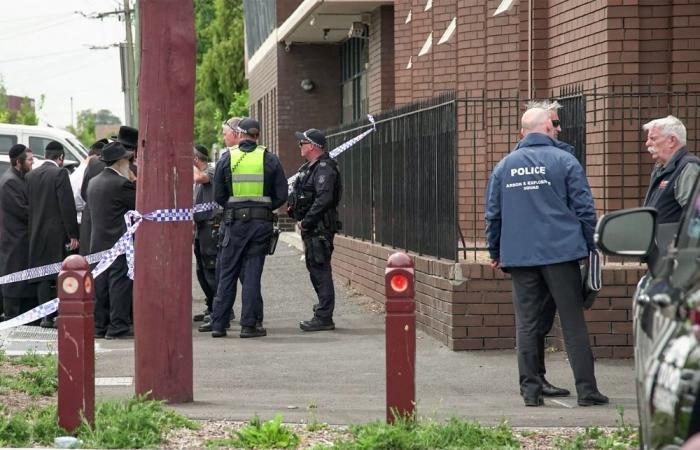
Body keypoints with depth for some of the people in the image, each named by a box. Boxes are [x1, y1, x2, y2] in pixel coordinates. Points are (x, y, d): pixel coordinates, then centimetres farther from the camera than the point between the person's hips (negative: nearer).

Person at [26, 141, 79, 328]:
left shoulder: (30, 176, 9)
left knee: (42, 277, 8)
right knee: (57, 275, -2)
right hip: (57, 233, -6)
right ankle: (53, 315, -5)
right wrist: (73, 234, -10)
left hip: (36, 234, 6)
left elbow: (29, 205, 11)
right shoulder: (60, 173, -10)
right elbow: (67, 205, -13)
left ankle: (45, 316, 8)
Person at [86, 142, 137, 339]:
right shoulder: (122, 184, -14)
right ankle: (118, 326, -4)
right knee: (120, 283, -4)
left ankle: (99, 325, 12)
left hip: (98, 242, 8)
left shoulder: (94, 183, 11)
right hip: (118, 243, -8)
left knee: (100, 283, 10)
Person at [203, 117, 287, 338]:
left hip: (234, 221, 0)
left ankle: (218, 323, 8)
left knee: (227, 273, 7)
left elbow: (218, 195, 0)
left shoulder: (227, 159, -1)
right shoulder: (270, 160, 0)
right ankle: (249, 324, 1)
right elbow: (281, 195, -1)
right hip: (261, 222, 0)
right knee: (253, 272, 3)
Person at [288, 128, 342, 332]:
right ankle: (323, 310, 21)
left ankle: (324, 318, -9)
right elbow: (301, 196, 26)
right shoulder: (309, 168, 19)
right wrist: (301, 219, 10)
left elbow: (324, 199, -25)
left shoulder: (324, 169, -15)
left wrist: (306, 222, -19)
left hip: (320, 228, -11)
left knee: (320, 270, -10)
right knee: (315, 269, 14)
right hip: (312, 228, 11)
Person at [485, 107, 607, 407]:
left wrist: (495, 253, 23)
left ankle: (530, 389, 6)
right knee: (573, 322, 0)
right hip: (561, 253, -3)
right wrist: (591, 245, 8)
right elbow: (584, 208, -3)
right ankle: (586, 389, 0)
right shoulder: (564, 161, -2)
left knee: (526, 324, 6)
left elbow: (492, 214, 13)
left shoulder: (504, 166, 9)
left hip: (519, 256, 3)